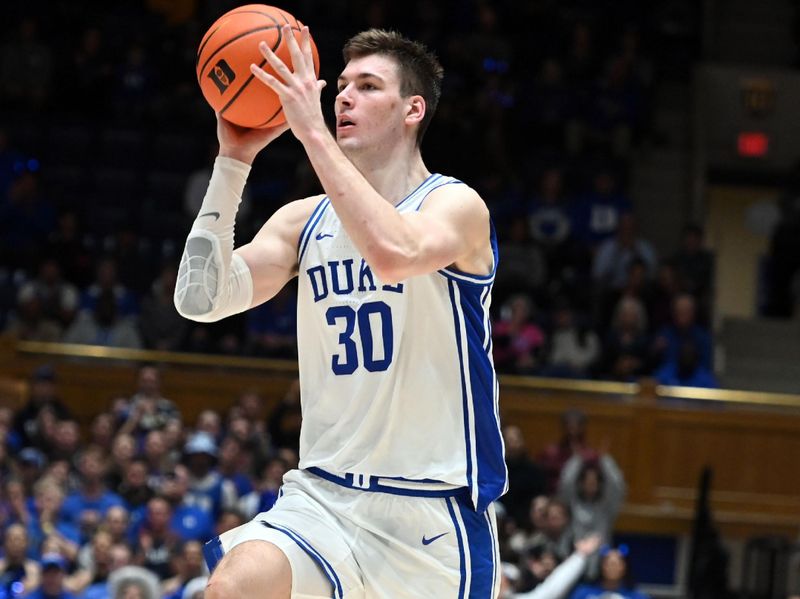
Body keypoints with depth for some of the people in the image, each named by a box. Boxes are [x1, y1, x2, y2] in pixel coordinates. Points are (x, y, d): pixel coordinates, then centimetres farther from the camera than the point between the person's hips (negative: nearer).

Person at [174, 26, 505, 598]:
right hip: (326, 493, 3)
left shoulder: (456, 206, -7)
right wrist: (234, 160, -9)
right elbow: (201, 298, -6)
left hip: (438, 506, -3)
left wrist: (313, 132, -28)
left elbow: (393, 253, -31)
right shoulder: (304, 220, 8)